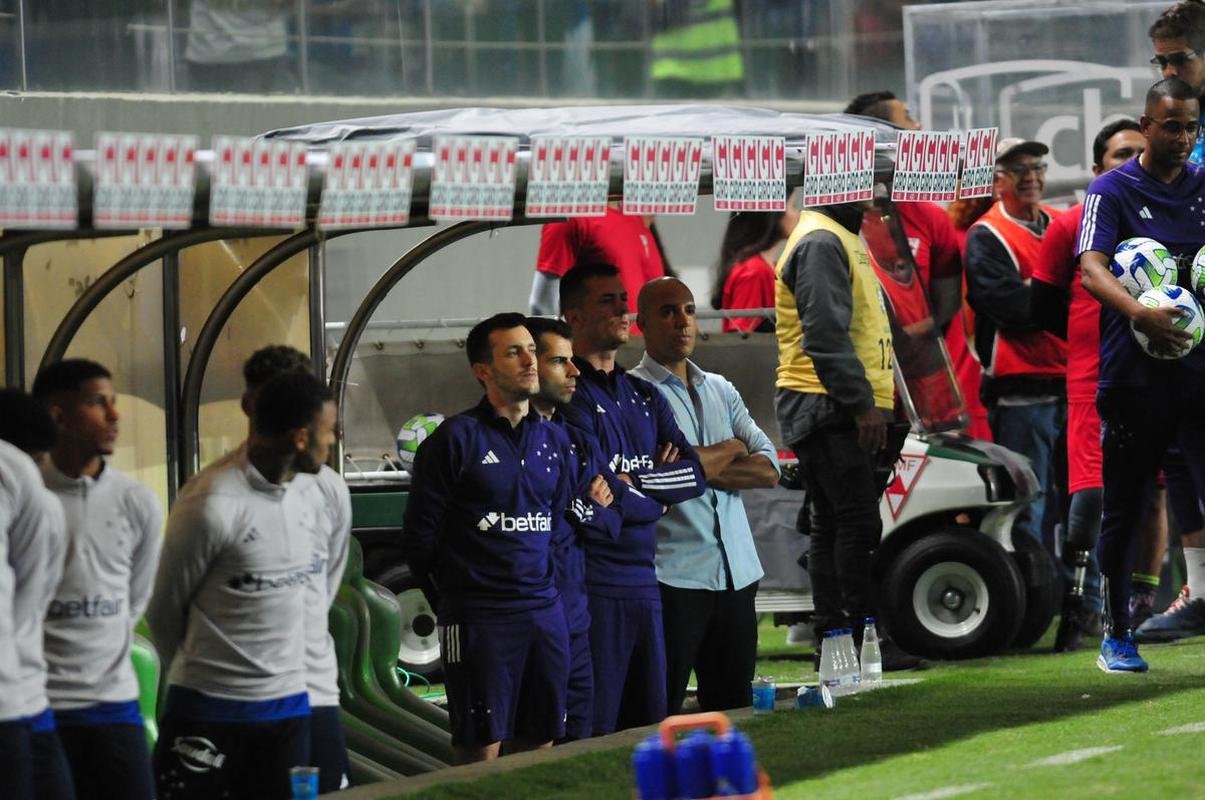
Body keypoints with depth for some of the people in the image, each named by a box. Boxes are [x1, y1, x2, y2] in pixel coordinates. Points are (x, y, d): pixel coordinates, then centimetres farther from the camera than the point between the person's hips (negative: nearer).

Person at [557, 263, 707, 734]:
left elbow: (693, 473, 9)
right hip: (593, 584, -8)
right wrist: (659, 487, 0)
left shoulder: (646, 398, 19)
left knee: (650, 725, 7)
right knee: (593, 731, -9)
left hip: (644, 584, 8)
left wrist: (636, 482, -6)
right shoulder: (570, 396, -6)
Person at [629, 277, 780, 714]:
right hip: (672, 576, -6)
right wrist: (729, 450, -1)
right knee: (659, 715, -6)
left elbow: (768, 469, 6)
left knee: (734, 708, 8)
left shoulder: (720, 390, 17)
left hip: (736, 575, 6)